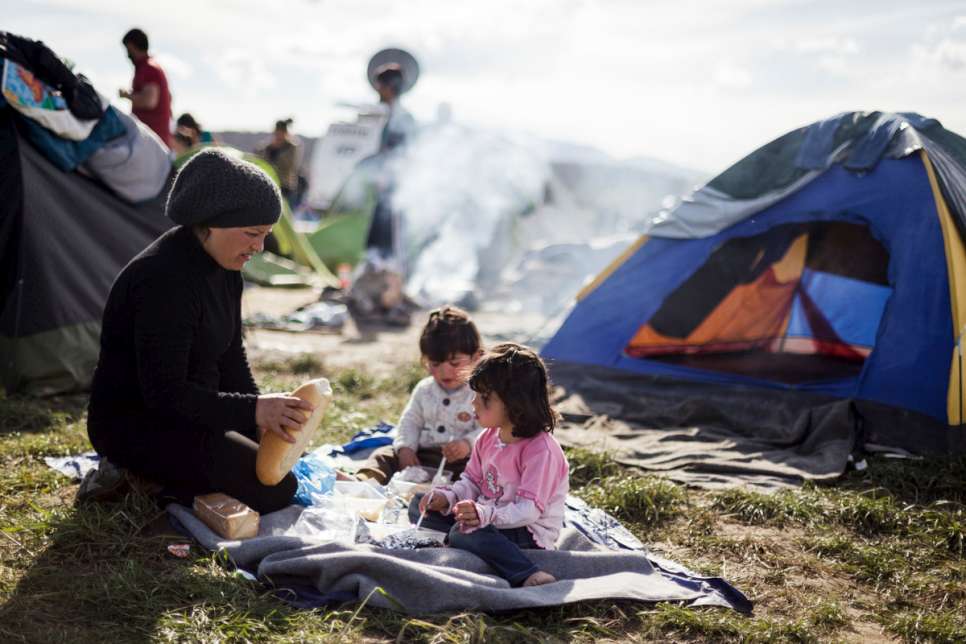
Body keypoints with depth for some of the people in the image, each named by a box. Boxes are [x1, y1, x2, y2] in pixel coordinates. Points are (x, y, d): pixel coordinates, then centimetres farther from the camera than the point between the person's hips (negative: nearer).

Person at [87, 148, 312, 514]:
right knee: (273, 489, -17)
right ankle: (143, 480, -4)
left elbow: (231, 359, 10)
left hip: (187, 412, 10)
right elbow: (165, 394, -28)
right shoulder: (164, 280, -27)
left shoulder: (224, 267, 3)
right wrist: (253, 410, -32)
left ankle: (154, 472, 12)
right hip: (133, 425, -10)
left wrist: (265, 419, -2)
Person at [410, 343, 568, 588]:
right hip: (490, 517, 9)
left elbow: (529, 509, -29)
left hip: (529, 532, -9)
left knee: (464, 532, -36)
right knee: (419, 505, 6)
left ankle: (531, 577, -37)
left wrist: (485, 514, -42)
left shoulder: (541, 450, -23)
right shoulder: (488, 438, 4)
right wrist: (447, 497, -8)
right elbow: (472, 481, 12)